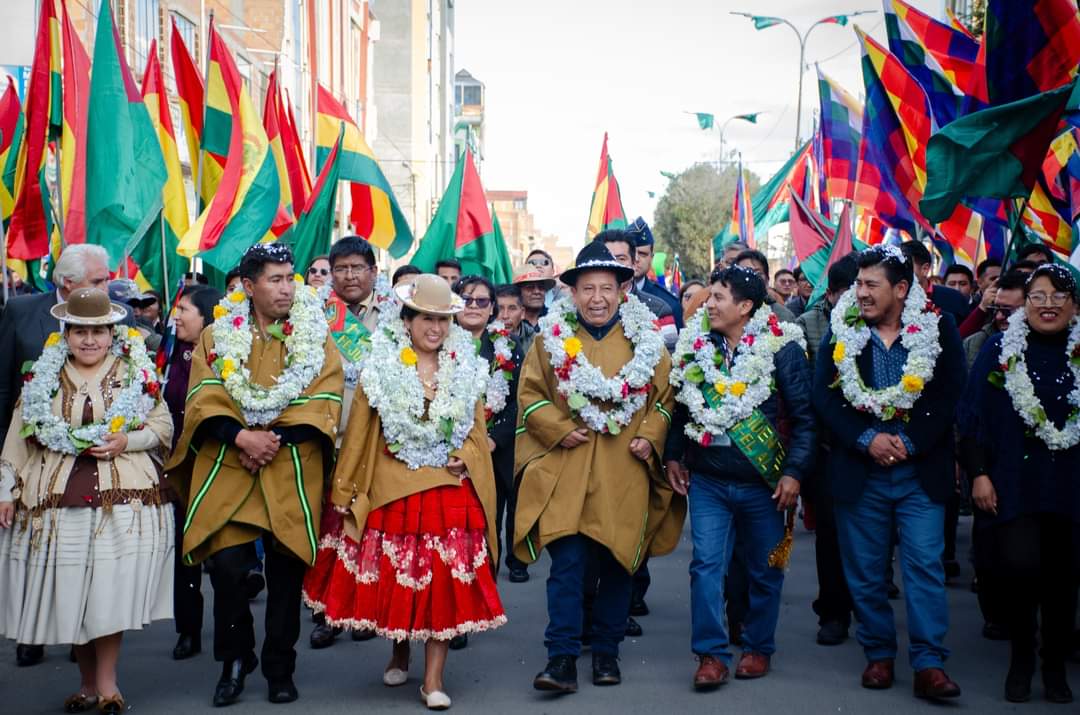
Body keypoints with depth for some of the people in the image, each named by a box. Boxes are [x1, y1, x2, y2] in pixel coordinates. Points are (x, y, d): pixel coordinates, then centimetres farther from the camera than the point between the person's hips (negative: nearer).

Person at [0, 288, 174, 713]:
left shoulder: (137, 373, 7)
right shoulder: (43, 378, 11)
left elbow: (163, 426, 7)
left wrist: (126, 442, -10)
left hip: (123, 494, -2)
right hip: (58, 496, 2)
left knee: (111, 589, -8)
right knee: (68, 591, 3)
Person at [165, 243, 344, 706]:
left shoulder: (316, 338, 6)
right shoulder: (216, 336, 7)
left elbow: (324, 403, -3)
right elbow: (203, 400, -2)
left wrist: (274, 439, -15)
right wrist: (243, 437, -18)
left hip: (292, 473, 0)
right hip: (227, 471, 0)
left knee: (286, 572, 4)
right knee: (226, 565, -9)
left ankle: (279, 669, 18)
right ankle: (234, 659, 12)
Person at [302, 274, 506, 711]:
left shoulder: (466, 368, 6)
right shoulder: (382, 367, -1)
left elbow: (476, 429, 10)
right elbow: (359, 431, 1)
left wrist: (465, 458, -10)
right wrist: (344, 492, 0)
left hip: (450, 489, 1)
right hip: (392, 487, -1)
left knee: (444, 577, -3)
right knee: (393, 575, 7)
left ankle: (433, 678, 2)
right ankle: (399, 654, 32)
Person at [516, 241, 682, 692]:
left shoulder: (645, 341, 6)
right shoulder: (551, 337, 4)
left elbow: (665, 396, 8)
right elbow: (529, 394, 4)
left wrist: (650, 436, -6)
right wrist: (560, 430, -8)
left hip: (625, 474, 2)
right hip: (566, 472, -1)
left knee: (618, 563, 9)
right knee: (567, 563, -8)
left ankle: (606, 652, 23)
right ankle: (562, 659, -4)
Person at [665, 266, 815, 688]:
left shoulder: (781, 348, -8)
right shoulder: (695, 346, 3)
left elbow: (804, 416, -7)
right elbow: (681, 406, 15)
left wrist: (794, 471, -13)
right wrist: (672, 456, 10)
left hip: (762, 482, -2)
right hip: (707, 480, 2)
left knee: (765, 571, 9)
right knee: (706, 566, -4)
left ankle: (758, 648, 25)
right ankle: (712, 654, 2)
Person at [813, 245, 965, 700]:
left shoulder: (938, 329, -2)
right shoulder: (840, 331, 2)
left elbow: (951, 395, -3)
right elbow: (824, 394, -1)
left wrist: (909, 443, -13)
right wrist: (867, 439, -12)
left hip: (921, 471, -2)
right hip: (860, 471, 2)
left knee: (925, 565, -6)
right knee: (865, 570, 7)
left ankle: (929, 665, -3)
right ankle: (879, 655, 21)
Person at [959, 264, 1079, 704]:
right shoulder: (1001, 350, 1)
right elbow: (973, 415, 1)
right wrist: (979, 474, -6)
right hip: (1014, 483, -2)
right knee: (1020, 565, -17)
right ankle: (1021, 658, 5)